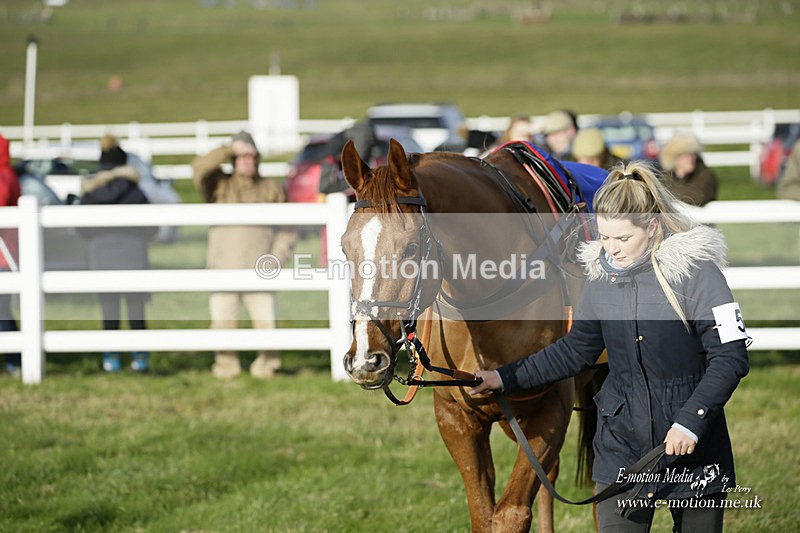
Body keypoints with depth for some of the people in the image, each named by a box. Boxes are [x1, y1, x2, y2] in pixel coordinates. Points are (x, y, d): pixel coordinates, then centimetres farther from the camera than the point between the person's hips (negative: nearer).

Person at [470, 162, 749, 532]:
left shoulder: (695, 271, -13)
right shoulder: (601, 274, 2)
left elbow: (731, 357, -15)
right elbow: (577, 349, 15)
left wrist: (691, 421, -24)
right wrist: (507, 378, 11)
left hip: (694, 447, -3)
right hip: (622, 443, 3)